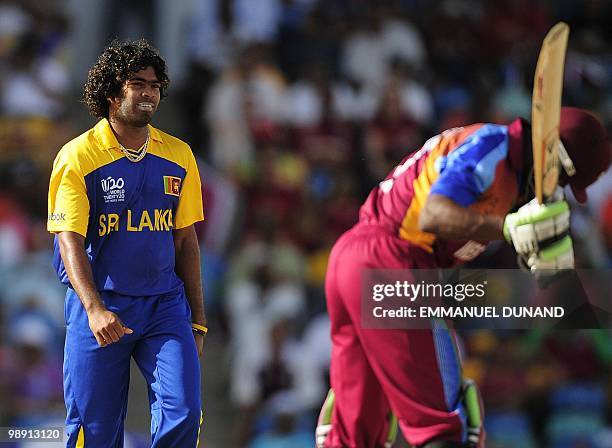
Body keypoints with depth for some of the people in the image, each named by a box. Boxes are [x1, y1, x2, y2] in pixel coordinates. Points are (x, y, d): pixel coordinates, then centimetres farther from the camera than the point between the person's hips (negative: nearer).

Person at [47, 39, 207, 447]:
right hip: (100, 309, -3)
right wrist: (94, 308, -25)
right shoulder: (78, 157, -5)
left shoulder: (178, 156, 9)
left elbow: (185, 240, 14)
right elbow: (70, 241, -11)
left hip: (165, 304, 3)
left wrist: (197, 320, 11)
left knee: (183, 413, -13)